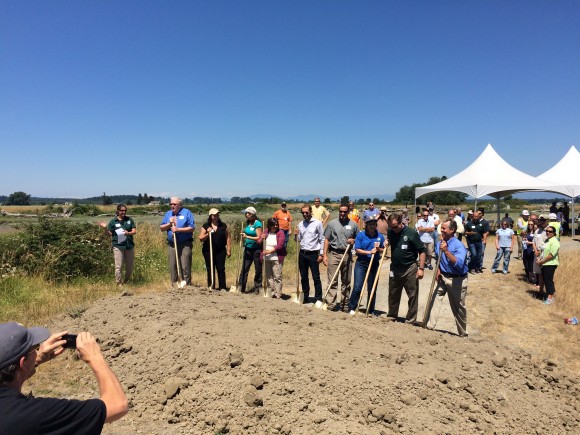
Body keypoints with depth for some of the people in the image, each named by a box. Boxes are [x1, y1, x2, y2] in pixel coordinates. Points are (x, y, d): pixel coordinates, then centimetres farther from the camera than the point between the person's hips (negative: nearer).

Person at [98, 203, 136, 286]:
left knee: (130, 266, 10)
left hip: (129, 245, 3)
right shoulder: (113, 221, 1)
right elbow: (110, 234, 2)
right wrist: (105, 227, -15)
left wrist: (128, 233, -16)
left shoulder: (129, 220, 7)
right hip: (118, 246, -3)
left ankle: (126, 282, 29)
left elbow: (134, 231, 4)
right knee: (118, 266, -5)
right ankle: (119, 283, 6)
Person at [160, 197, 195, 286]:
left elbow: (192, 228, -9)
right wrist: (169, 224, -5)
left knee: (185, 266, -4)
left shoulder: (187, 213, -1)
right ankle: (174, 285, 18)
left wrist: (178, 229, -14)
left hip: (185, 244, -4)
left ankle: (187, 285, 3)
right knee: (172, 266, 8)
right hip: (171, 244, 5)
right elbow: (161, 228, 12)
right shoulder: (168, 214, 14)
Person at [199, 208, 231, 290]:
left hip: (220, 251, 0)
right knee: (210, 269, 7)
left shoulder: (223, 226, 5)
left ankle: (222, 287, 5)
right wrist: (207, 234, -17)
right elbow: (201, 239, 1)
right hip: (208, 251, 0)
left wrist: (229, 250, 0)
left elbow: (228, 237, 5)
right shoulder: (205, 226, 2)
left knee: (221, 268, -1)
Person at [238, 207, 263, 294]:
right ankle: (241, 287, 13)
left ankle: (257, 288, 17)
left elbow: (259, 238, -17)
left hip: (256, 249, -7)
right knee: (244, 268, 6)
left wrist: (247, 237, -22)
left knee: (258, 269, 6)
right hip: (248, 248, 7)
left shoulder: (257, 224, -13)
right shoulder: (248, 223, 8)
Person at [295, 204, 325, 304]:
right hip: (302, 253, 5)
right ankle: (305, 297, 25)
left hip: (313, 254, -5)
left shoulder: (317, 223, -6)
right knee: (303, 277, 13)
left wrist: (321, 254, -9)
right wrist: (296, 235, -8)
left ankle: (318, 299, 8)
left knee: (316, 277, -1)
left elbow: (322, 240, -5)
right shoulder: (300, 224, 8)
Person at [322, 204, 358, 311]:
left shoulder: (353, 224, 5)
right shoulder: (332, 223, 2)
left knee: (346, 281, 10)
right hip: (334, 254, -2)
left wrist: (354, 241, -8)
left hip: (347, 255, 2)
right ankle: (331, 304, 0)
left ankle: (345, 305, 20)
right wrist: (325, 255, -3)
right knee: (332, 281, -3)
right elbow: (326, 239, 3)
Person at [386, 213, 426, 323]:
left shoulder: (411, 233, -15)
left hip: (410, 268, -4)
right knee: (393, 294, 16)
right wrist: (387, 242, -1)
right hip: (395, 267, 5)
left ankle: (411, 320, 16)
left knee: (413, 295, 4)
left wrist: (421, 268, -16)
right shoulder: (391, 231, -1)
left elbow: (422, 251, -12)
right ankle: (391, 315, 32)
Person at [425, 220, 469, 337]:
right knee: (435, 299, -3)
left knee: (458, 307, 8)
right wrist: (438, 271, 1)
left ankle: (463, 333, 26)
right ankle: (430, 325, 5)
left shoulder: (459, 246, -20)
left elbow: (459, 264, -33)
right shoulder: (440, 244, 1)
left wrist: (446, 251, -37)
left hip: (457, 280, -5)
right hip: (443, 277, 6)